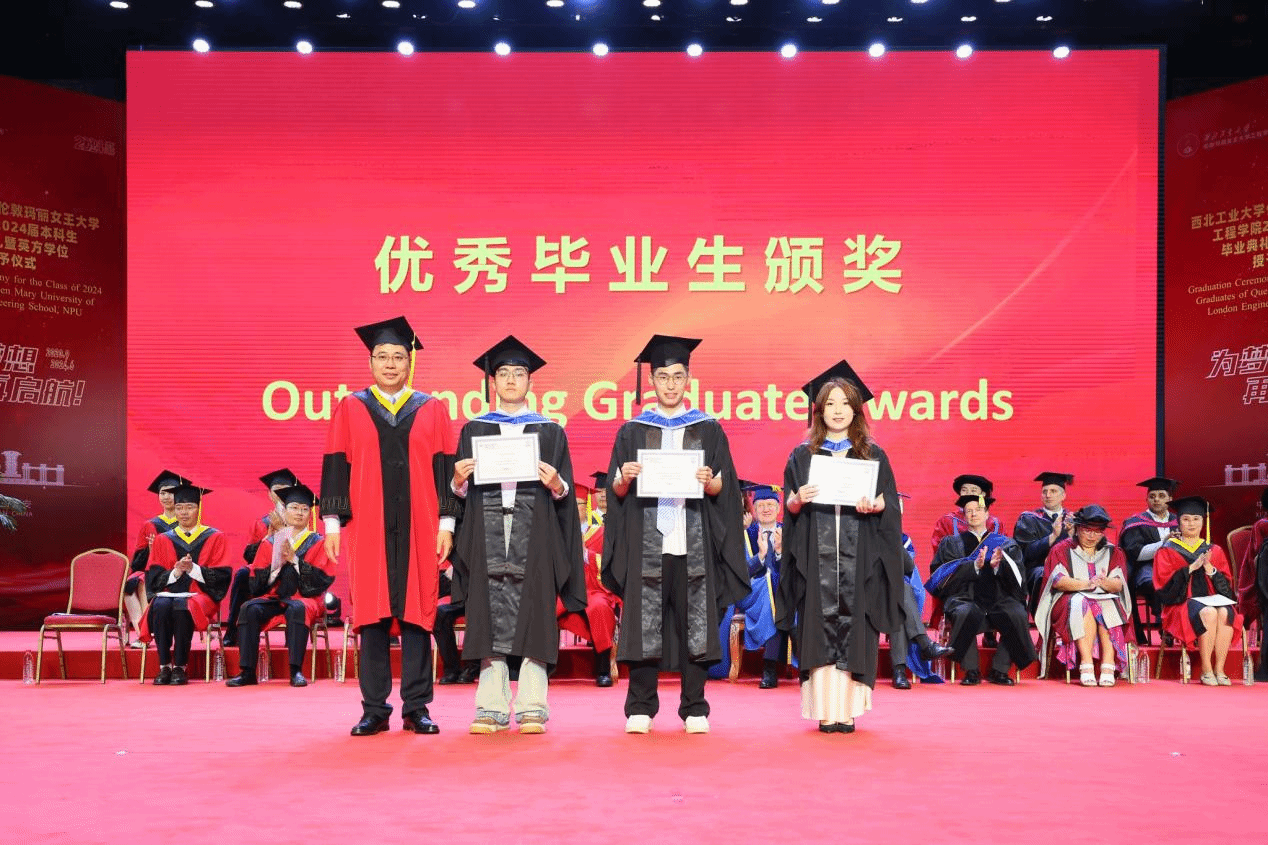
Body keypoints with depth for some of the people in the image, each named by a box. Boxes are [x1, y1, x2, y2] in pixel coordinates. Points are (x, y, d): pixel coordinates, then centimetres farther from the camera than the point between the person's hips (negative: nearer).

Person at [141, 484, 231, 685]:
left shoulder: (214, 538, 10)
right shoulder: (163, 540, 16)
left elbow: (221, 577, 0)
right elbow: (153, 578, 7)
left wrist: (193, 569, -14)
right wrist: (175, 572, -12)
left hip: (200, 596, -2)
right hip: (168, 593, 2)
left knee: (182, 608, -36)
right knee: (160, 607, -33)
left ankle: (180, 667, -27)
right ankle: (164, 666, -27)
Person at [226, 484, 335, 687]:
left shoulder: (317, 543, 9)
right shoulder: (269, 543, 13)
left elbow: (322, 580, -4)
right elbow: (256, 584, 6)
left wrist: (294, 560, -10)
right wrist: (277, 564, -9)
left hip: (306, 598, -2)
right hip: (274, 598, 2)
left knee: (296, 609, -37)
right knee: (249, 608, -28)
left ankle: (296, 671, -37)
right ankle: (247, 672, -28)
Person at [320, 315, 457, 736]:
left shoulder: (432, 410, 9)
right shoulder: (350, 409, 9)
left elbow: (444, 468, 6)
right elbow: (335, 467, 6)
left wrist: (446, 523, -1)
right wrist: (333, 523, -1)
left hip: (418, 528, 0)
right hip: (367, 528, 0)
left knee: (416, 613, 0)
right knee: (372, 615, 1)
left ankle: (417, 708, 6)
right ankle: (374, 709, 7)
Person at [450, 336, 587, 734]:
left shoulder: (550, 432, 11)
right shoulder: (473, 431, 14)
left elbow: (565, 493, 7)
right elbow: (461, 492, 12)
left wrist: (556, 485, -14)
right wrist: (459, 480, -10)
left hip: (534, 533, -1)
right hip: (487, 532, 1)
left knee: (532, 616, -4)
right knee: (491, 617, -2)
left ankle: (532, 707, -1)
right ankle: (492, 707, 2)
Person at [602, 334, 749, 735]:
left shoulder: (709, 430, 11)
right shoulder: (632, 431, 12)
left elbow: (725, 488, 6)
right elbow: (615, 491, 9)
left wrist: (709, 482, -15)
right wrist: (624, 478, -12)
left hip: (693, 541, 0)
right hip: (646, 540, 0)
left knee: (695, 623, -1)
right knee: (643, 623, -2)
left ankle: (694, 708, 7)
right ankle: (640, 708, 5)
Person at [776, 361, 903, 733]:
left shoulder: (873, 456, 10)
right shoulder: (802, 456, 11)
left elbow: (891, 505, 5)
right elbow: (789, 508, 8)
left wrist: (875, 505, -15)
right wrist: (797, 500, -13)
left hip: (858, 559, 0)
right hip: (817, 558, 0)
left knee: (852, 631, -3)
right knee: (820, 630, -4)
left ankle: (847, 709, 1)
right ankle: (825, 710, -1)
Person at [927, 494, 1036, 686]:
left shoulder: (1006, 544, 22)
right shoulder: (951, 543, 19)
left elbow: (1017, 577, 7)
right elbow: (946, 576, 2)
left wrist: (998, 565, -15)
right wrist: (974, 566, -13)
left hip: (999, 599, 2)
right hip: (964, 598, -1)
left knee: (1018, 615, -31)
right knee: (966, 613, -37)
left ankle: (999, 670, -16)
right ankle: (971, 671, -22)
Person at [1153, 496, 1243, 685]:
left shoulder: (1215, 551, 18)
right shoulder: (1168, 551, 9)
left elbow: (1226, 585, 9)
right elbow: (1165, 585, -3)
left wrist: (1209, 568, -9)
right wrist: (1191, 568, -12)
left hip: (1213, 600, 3)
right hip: (1182, 604, -3)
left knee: (1225, 613, -32)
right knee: (1208, 613, -35)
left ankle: (1219, 669, -28)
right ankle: (1206, 670, -29)